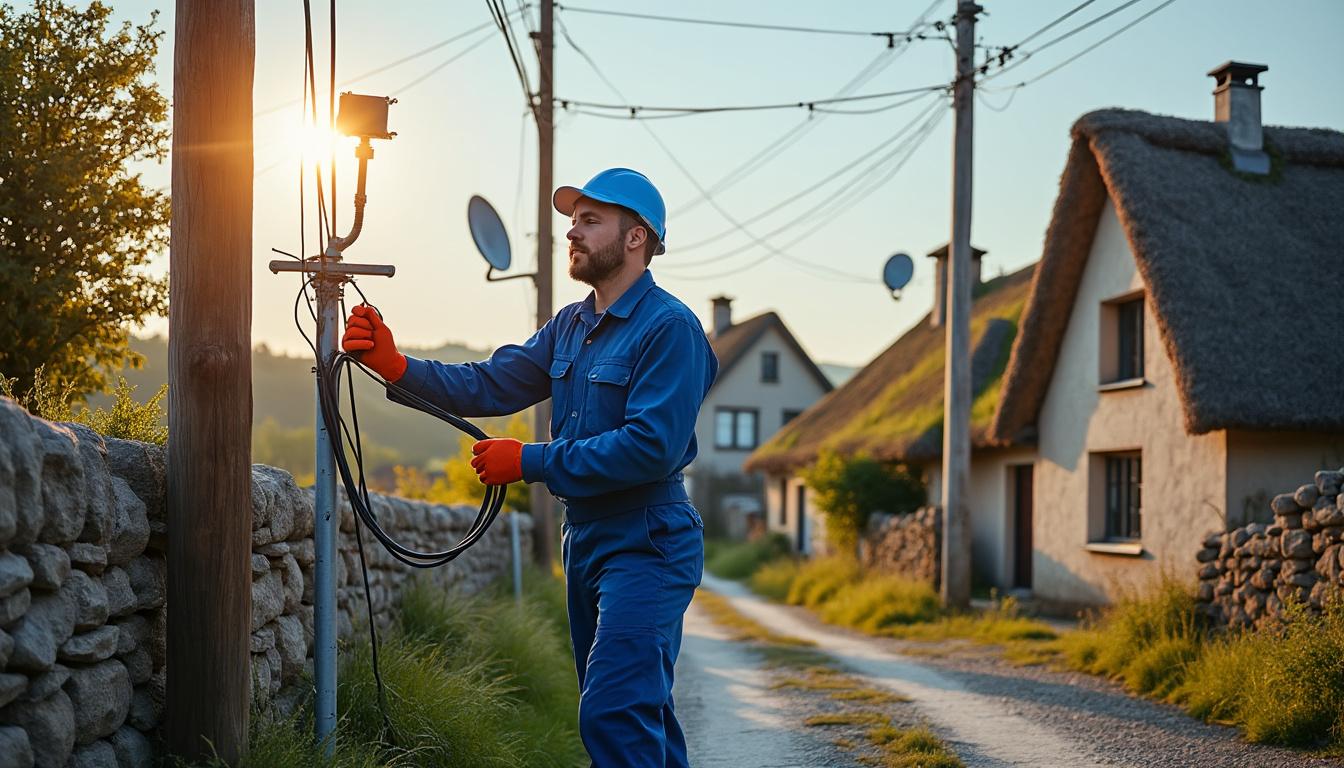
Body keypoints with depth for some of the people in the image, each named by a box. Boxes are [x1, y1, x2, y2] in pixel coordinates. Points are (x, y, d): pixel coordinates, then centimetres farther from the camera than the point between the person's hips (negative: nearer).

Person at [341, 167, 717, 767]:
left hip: (646, 546, -8)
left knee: (613, 715, -15)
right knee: (638, 710, 16)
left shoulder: (669, 328, -14)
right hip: (584, 538, 9)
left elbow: (652, 446, -23)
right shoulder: (570, 326, 12)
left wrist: (532, 462, -21)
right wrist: (396, 366, -12)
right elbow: (490, 385, 2)